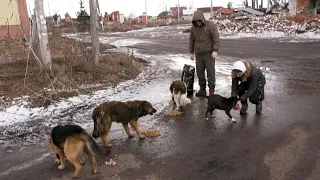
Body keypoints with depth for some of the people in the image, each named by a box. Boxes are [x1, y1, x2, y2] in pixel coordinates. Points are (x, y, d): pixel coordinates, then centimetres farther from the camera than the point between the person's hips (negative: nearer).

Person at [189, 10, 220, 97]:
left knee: (210, 71, -2)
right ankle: (202, 89, 18)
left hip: (209, 53, -5)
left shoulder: (211, 25, -7)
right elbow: (192, 41, 15)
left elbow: (216, 39, -10)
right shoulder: (193, 27, 7)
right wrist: (191, 52, 15)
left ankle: (211, 90, 6)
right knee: (199, 72, 7)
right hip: (198, 53, 5)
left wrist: (215, 50, -17)